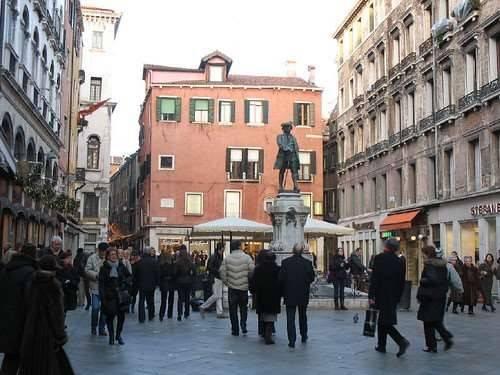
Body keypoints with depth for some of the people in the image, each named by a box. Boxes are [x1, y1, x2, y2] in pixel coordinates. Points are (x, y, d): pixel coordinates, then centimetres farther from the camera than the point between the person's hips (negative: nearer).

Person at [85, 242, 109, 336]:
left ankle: (102, 328, 17)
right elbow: (87, 270, -5)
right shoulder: (92, 258, -1)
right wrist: (97, 275, -17)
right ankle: (93, 327, 13)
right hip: (96, 287, -2)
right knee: (95, 308, -4)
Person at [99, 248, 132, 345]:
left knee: (121, 315, 4)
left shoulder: (121, 266, 4)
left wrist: (126, 283, -2)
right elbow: (101, 284, -4)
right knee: (110, 316, 2)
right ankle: (111, 336, 17)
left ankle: (118, 335, 21)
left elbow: (129, 276, 17)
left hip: (121, 295, 2)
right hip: (109, 296, -2)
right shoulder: (104, 268, -3)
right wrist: (103, 297, -10)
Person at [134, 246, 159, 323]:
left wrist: (137, 283, 11)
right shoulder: (154, 261, -10)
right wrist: (157, 283, 5)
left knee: (141, 301, 6)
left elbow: (136, 274, -1)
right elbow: (157, 273, -6)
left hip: (142, 285, 0)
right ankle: (151, 316, 22)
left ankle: (141, 318, 1)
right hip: (151, 285, 0)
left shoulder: (139, 262, -8)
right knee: (150, 301, 14)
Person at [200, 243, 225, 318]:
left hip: (220, 279, 8)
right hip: (215, 278, -8)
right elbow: (210, 267, -16)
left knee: (219, 296, 6)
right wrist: (218, 270, -20)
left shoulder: (221, 257, 14)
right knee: (215, 296, -9)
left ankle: (220, 313, 8)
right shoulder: (213, 257, -10)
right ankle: (203, 307, 4)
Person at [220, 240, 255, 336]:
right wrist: (249, 281, 5)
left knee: (233, 309, 9)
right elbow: (252, 271, -11)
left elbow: (222, 272, -6)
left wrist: (226, 282, 8)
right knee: (243, 307, 17)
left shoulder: (227, 258, -2)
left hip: (232, 288, 0)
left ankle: (235, 330, 12)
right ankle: (243, 325, 4)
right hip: (244, 287, 0)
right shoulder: (247, 257, -6)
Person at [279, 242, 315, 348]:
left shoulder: (285, 262, -10)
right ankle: (304, 337, 33)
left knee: (290, 318, 2)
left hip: (289, 295, -2)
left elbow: (281, 278, -9)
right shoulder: (307, 263, -9)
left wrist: (283, 291, 6)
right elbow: (312, 278, -5)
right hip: (303, 295, 2)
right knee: (303, 316, 21)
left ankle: (292, 341, -3)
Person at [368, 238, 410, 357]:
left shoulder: (379, 258, -9)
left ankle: (401, 341, -18)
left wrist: (371, 296, -12)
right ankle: (381, 345, 23)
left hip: (381, 296, -6)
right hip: (393, 297, 6)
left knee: (385, 322, -3)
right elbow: (401, 283, 9)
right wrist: (397, 298, 17)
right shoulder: (399, 262, 6)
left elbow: (374, 278, -14)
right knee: (383, 321, 18)